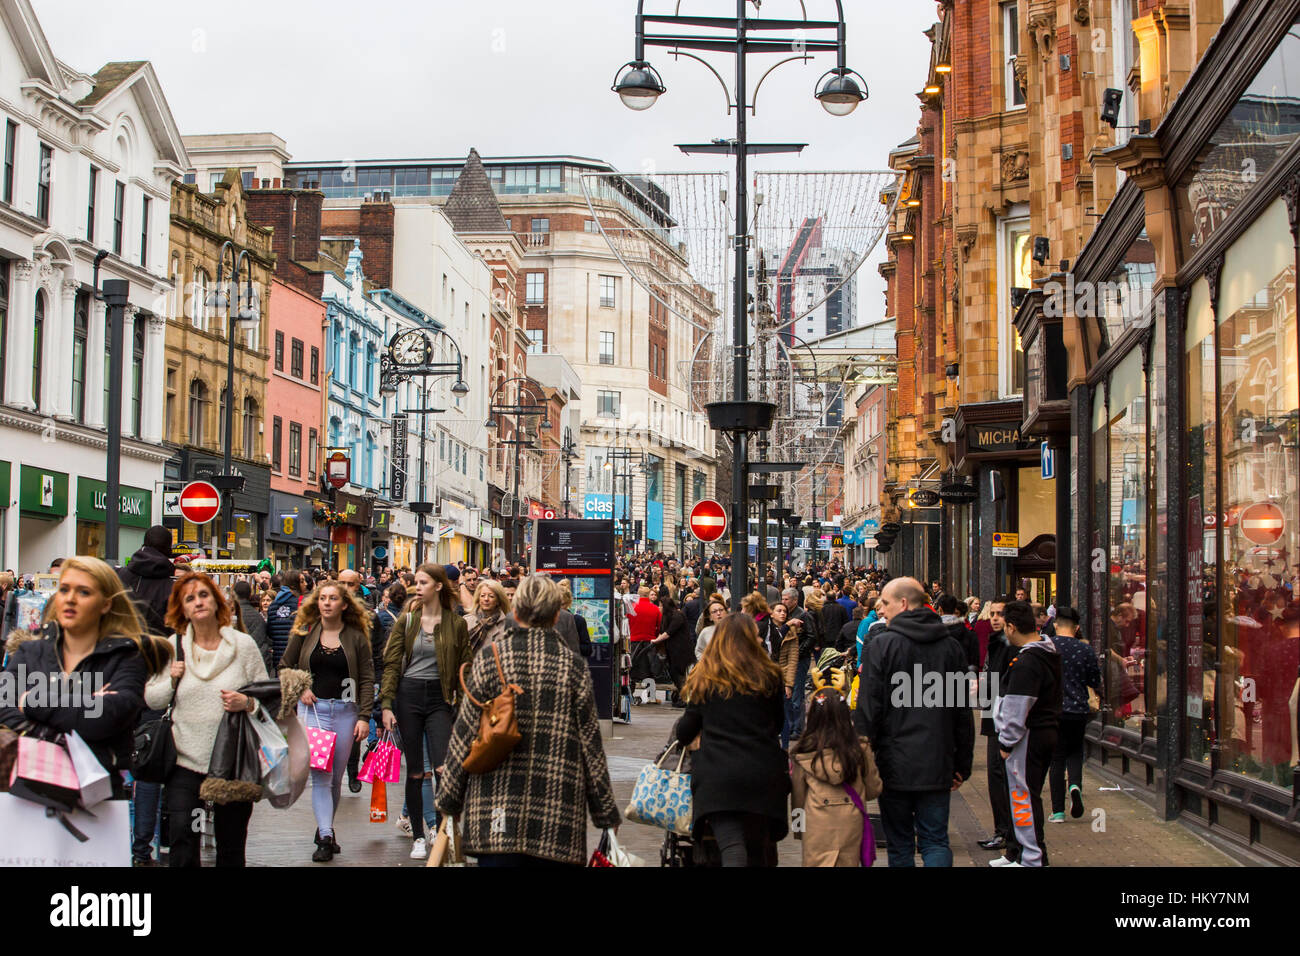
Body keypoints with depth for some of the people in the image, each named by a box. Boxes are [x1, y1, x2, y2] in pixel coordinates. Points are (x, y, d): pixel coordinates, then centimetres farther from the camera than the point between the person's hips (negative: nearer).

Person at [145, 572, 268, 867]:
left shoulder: (243, 644, 0)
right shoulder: (174, 646, 5)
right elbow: (151, 699, 9)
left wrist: (247, 703, -18)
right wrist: (171, 680, -9)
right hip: (186, 761, 1)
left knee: (231, 847, 6)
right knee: (182, 837, -11)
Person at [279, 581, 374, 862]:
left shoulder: (356, 637, 2)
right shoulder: (305, 633, 3)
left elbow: (367, 679, 2)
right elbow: (285, 666, 13)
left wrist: (364, 717, -6)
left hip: (345, 711, 1)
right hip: (313, 709, -1)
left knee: (336, 778, 7)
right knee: (320, 776, -10)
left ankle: (326, 830, 24)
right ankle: (325, 838, -11)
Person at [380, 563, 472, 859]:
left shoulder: (456, 624, 1)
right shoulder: (406, 621, 4)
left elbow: (464, 669, 4)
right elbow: (391, 664, 3)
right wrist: (387, 705, -5)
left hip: (440, 697, -1)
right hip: (408, 694, 1)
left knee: (443, 767, -14)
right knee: (414, 771, 5)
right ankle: (418, 836, 16)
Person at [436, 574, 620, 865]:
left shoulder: (489, 661, -1)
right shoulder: (575, 668, 1)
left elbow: (464, 735, 0)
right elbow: (590, 744, 3)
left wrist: (449, 801, 10)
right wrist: (607, 814, 11)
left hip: (495, 815, 0)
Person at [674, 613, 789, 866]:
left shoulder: (704, 680, 7)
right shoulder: (769, 677, 7)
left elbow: (685, 733, 11)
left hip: (717, 776, -1)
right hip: (763, 774, 2)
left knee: (733, 849, -12)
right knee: (758, 851, 13)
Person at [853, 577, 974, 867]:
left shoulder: (882, 644, -8)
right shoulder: (951, 647, 5)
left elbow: (868, 707, -10)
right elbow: (963, 713, 10)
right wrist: (963, 765, 17)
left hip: (895, 765, -3)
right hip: (938, 766, 3)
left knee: (900, 844, 7)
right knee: (936, 841, 7)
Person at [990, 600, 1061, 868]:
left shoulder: (1026, 662, -20)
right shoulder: (1050, 653, 11)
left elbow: (1017, 709, -20)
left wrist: (1006, 742, -11)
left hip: (1029, 736, -10)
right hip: (1048, 731, 10)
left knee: (1024, 797, -3)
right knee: (1026, 795, 17)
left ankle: (1032, 858, 1)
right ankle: (1016, 853, 26)